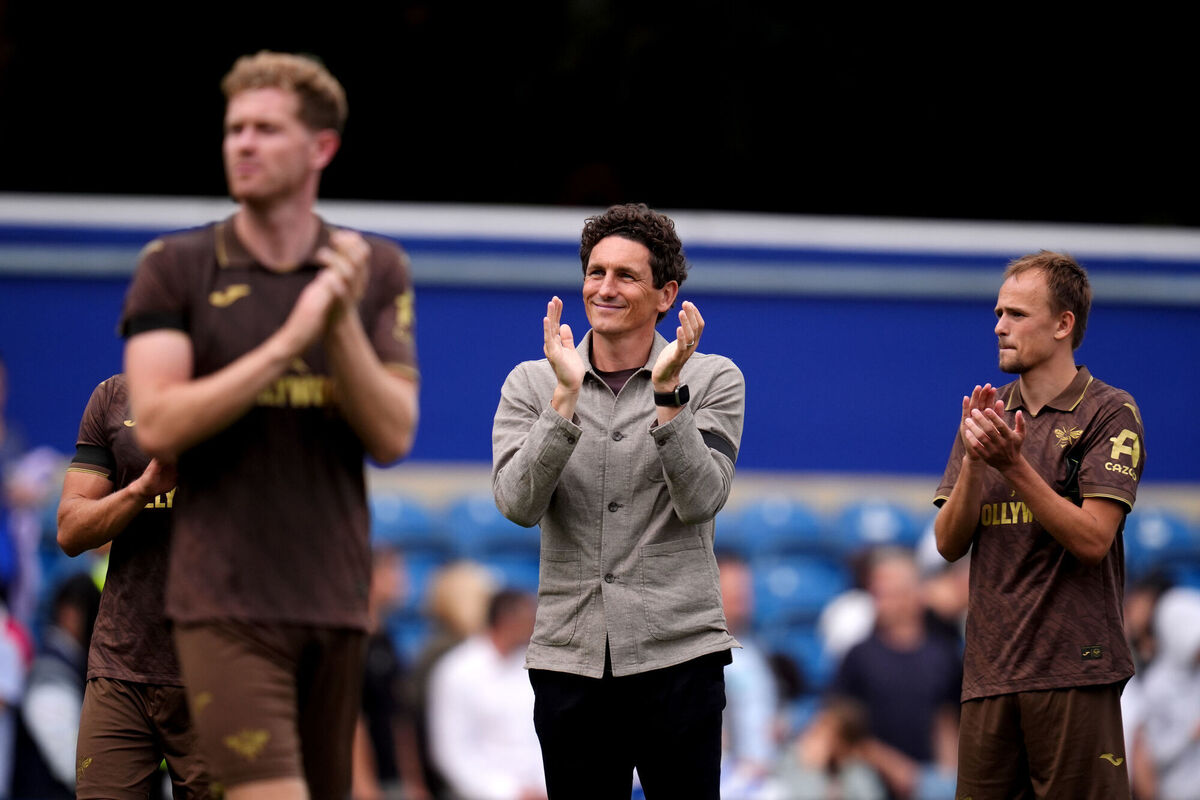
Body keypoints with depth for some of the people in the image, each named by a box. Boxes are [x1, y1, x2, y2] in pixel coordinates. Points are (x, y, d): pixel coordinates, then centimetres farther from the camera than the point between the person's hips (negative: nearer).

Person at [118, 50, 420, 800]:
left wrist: (343, 323, -13)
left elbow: (392, 436, 1)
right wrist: (286, 343, -16)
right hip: (227, 600, -4)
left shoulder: (377, 271, 9)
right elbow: (158, 425, -10)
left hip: (336, 598, 4)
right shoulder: (175, 268, 1)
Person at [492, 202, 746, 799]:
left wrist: (667, 394, -18)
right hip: (569, 655, 2)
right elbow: (519, 504, -7)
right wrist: (567, 395, -15)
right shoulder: (532, 384, 8)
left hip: (677, 654, -2)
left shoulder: (713, 380, 4)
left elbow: (700, 500, -9)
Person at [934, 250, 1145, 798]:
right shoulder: (988, 415, 15)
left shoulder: (1110, 413, -2)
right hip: (990, 669, 5)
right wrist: (974, 461, -8)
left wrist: (1013, 464, -19)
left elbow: (1092, 539, -12)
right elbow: (949, 543, 8)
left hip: (1074, 671, -5)